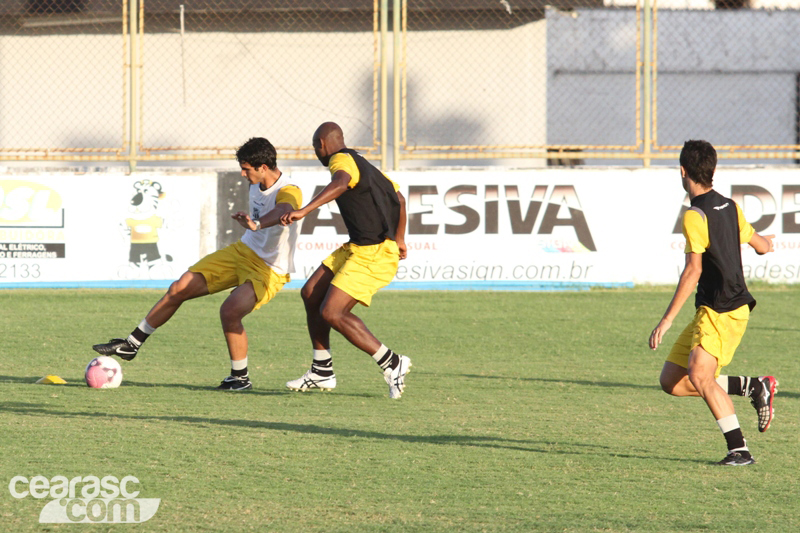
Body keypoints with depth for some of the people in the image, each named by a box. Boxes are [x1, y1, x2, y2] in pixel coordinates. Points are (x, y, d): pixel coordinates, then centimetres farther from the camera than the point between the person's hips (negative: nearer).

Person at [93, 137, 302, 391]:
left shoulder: (289, 192, -26)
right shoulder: (256, 185, 1)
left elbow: (282, 211, -52)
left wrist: (256, 224, -70)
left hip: (269, 270, -8)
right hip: (243, 250, 8)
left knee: (230, 311, -30)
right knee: (179, 289, 2)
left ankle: (240, 377, -7)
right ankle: (131, 345, 16)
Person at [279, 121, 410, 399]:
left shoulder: (343, 160, -11)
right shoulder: (362, 163, 20)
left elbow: (341, 183, -37)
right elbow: (398, 197, 30)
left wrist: (304, 211, -47)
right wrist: (399, 239, 43)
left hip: (374, 254, -10)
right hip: (356, 248, 10)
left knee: (331, 313, -14)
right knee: (311, 294, 11)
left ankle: (392, 364, -7)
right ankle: (322, 372, 17)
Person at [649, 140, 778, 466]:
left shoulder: (695, 216, -15)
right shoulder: (730, 207, 11)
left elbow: (693, 271, -22)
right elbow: (760, 246, 25)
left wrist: (667, 319, -21)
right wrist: (768, 242, 51)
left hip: (723, 312, -9)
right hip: (711, 312, 9)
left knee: (699, 375, -25)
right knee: (672, 382, 8)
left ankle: (739, 449, -26)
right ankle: (755, 387, 11)